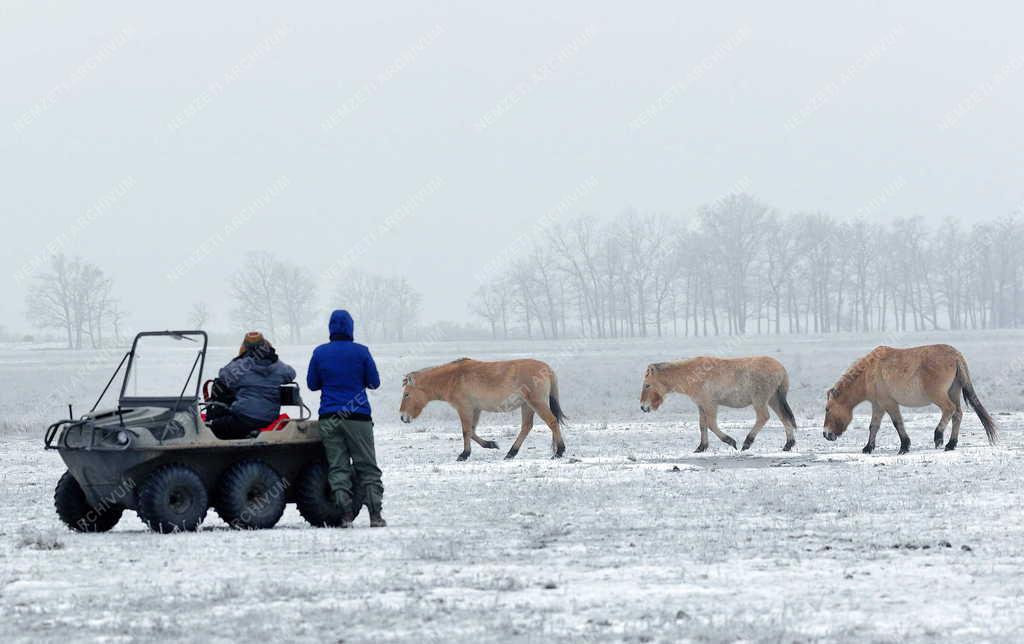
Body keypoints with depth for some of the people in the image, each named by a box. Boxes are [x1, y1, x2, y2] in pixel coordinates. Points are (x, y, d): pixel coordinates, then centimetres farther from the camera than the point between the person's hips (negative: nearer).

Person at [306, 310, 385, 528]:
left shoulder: (320, 353, 1)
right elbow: (374, 382, 3)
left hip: (329, 418, 1)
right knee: (368, 468, 4)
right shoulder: (361, 352, -4)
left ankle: (345, 516, -5)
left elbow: (312, 384, 9)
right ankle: (375, 515, -3)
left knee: (338, 468, 3)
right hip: (357, 416, -1)